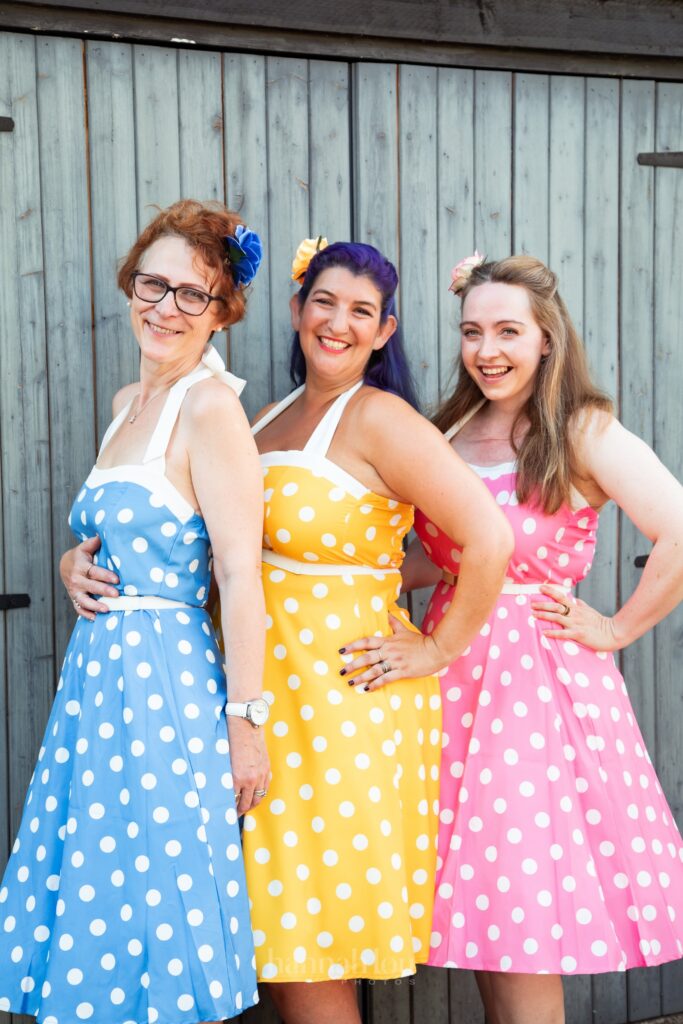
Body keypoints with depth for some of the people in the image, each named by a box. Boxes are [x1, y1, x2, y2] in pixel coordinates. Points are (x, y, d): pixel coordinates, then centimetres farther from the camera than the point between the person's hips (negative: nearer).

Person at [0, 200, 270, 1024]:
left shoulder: (210, 406, -12)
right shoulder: (128, 403, 14)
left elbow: (241, 575, -16)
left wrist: (244, 722, -17)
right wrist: (77, 566, 8)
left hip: (163, 673, -8)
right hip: (98, 667, 9)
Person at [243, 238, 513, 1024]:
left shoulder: (378, 418, -13)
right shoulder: (270, 420, 11)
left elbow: (490, 538, -22)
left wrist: (439, 650, -13)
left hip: (345, 699, -7)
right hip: (271, 690, 7)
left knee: (312, 948, 2)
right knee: (278, 945, 14)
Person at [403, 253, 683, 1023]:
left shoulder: (584, 433, -8)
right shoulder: (447, 433, 10)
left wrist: (618, 629, -12)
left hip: (540, 675, -5)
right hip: (455, 666, 5)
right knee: (480, 910, 10)